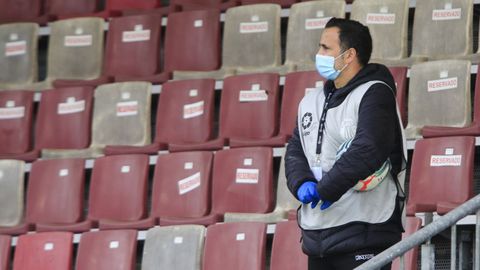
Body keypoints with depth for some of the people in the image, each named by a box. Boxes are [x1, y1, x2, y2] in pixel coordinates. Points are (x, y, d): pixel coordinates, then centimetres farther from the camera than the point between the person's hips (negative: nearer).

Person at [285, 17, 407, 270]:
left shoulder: (374, 94, -9)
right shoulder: (312, 102, 17)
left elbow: (368, 151, -22)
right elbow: (295, 151, 16)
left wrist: (326, 190, -16)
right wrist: (302, 184, -6)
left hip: (363, 232, -8)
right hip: (316, 234, 8)